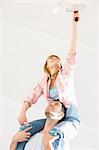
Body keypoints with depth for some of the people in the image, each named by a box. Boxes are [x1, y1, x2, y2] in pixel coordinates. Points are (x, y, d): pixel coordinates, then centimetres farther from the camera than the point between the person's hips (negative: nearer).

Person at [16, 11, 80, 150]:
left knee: (53, 134, -36)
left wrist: (74, 23, -11)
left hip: (71, 119, -4)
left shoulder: (66, 72, 5)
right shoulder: (44, 82, 15)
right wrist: (22, 113, -14)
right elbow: (31, 98, 8)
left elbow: (72, 51, -6)